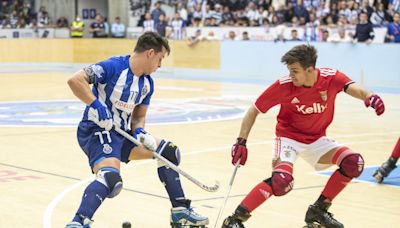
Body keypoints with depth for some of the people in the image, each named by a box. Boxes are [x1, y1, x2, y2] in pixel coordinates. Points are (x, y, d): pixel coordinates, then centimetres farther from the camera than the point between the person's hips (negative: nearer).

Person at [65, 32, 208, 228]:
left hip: (123, 134, 9)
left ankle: (180, 211, 21)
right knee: (111, 177, -34)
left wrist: (139, 132, -5)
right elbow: (75, 80, -24)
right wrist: (96, 106, -28)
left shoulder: (147, 83, 8)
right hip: (97, 131, -9)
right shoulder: (113, 67, -17)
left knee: (168, 151, 12)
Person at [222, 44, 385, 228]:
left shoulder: (331, 77, -17)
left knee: (354, 163, -14)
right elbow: (253, 111, -13)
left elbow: (352, 88, -35)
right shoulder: (284, 85, -21)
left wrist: (369, 96, -58)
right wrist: (241, 142, -20)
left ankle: (318, 211, 4)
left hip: (316, 139, 4)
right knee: (282, 180, -30)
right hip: (289, 137, -4)